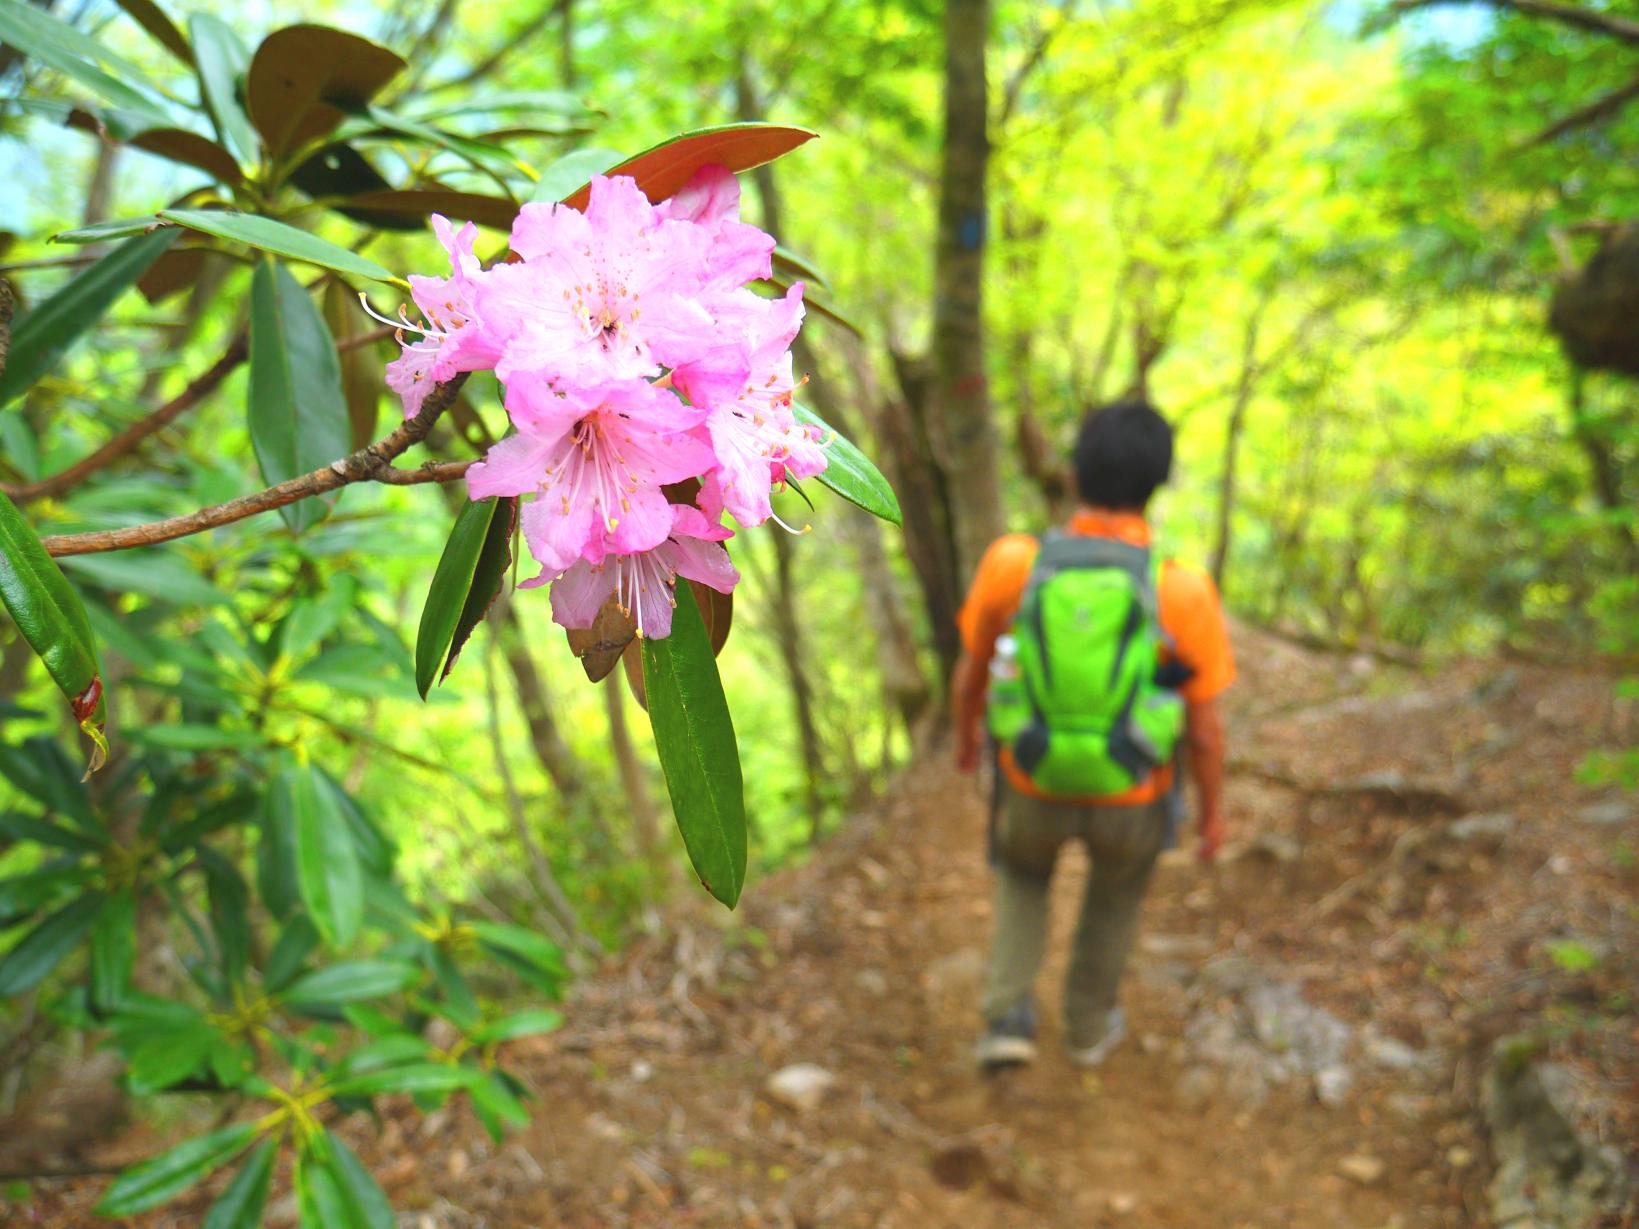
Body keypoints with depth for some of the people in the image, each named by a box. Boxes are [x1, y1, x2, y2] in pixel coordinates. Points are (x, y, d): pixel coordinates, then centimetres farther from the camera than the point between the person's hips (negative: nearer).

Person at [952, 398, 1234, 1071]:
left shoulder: (1011, 563, -22)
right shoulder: (1185, 594, -26)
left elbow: (971, 673, -6)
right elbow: (1204, 731, -14)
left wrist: (965, 734, 17)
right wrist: (1212, 812, 5)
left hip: (1035, 778, 1)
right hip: (1131, 792, 0)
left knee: (1022, 869, 35)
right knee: (1119, 880, 34)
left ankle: (1010, 1019, 26)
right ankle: (1089, 1023, 51)